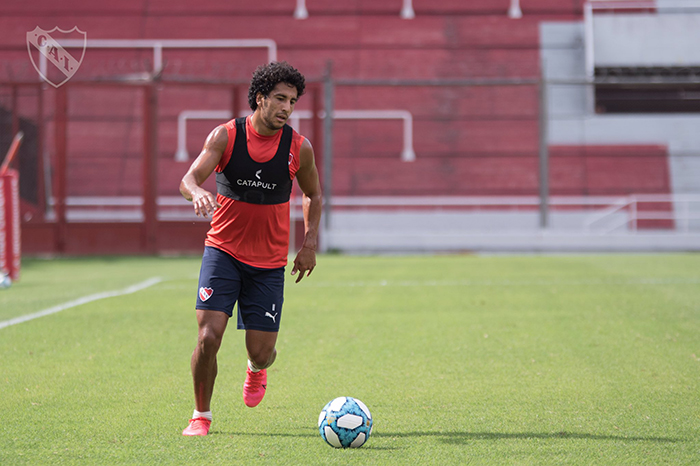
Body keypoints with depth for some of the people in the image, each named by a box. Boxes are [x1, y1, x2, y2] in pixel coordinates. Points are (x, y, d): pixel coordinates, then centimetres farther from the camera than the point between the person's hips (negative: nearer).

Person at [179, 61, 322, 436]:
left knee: (261, 350, 0)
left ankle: (257, 370, 40)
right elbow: (189, 179, -17)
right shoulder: (225, 136, -8)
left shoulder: (299, 148, -3)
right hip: (223, 251, -1)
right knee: (208, 337, -15)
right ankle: (201, 416, 6)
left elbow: (312, 194, 13)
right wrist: (197, 192, -41)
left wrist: (310, 242, 3)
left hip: (269, 263, 1)